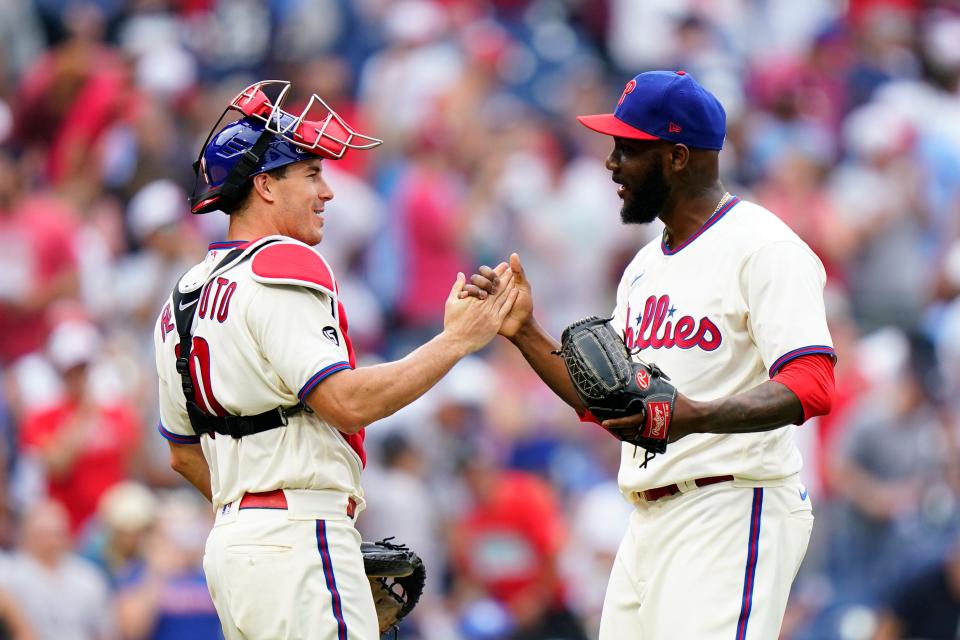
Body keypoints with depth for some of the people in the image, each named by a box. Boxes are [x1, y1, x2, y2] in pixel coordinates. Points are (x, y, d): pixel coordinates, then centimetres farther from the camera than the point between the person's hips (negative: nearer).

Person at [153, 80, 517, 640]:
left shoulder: (188, 293, 19)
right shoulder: (284, 267, -10)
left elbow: (184, 453, 24)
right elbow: (347, 401, -20)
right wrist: (457, 340, -13)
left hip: (230, 544, 10)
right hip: (298, 545, -10)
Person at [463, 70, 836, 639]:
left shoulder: (764, 247, -8)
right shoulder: (646, 266, 21)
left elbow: (811, 386, -20)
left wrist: (696, 416, -34)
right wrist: (525, 332, 11)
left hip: (732, 513, -9)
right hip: (647, 523, 9)